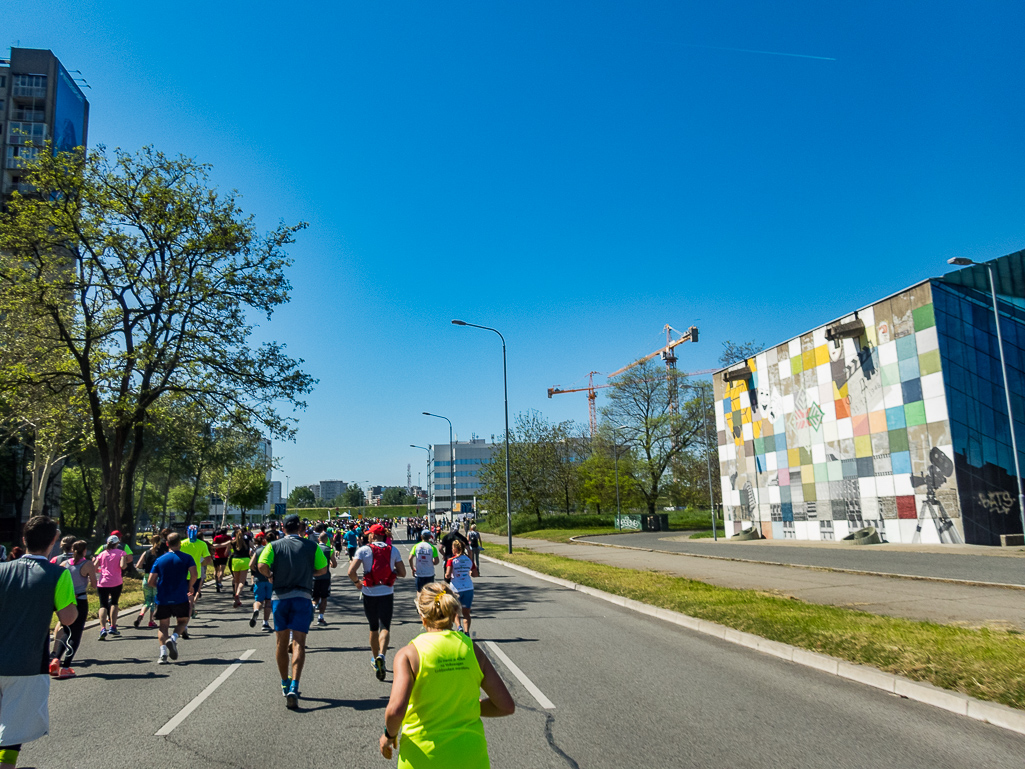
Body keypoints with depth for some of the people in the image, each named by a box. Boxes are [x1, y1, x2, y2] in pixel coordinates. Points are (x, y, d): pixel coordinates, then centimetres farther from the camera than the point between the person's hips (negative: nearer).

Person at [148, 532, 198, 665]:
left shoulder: (159, 560, 5)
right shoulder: (187, 558, -1)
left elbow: (151, 582, 2)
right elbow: (194, 575, -15)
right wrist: (188, 587, 3)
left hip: (162, 599, 2)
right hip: (180, 598, -2)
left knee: (163, 626, 11)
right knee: (182, 621, 17)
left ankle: (163, 653, -6)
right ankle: (173, 638, -11)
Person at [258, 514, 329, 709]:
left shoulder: (274, 546, 2)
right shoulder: (311, 546, 2)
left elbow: (262, 566, -12)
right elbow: (323, 569, 2)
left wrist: (271, 576, 8)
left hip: (280, 597, 2)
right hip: (302, 597, -1)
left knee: (282, 643, 16)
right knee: (298, 643, -4)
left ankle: (285, 684, 28)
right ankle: (294, 687, -19)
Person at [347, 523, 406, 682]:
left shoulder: (363, 550, -6)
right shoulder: (393, 550, 0)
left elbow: (351, 571, -14)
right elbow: (402, 573, 2)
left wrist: (357, 582, 5)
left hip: (369, 593, 0)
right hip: (387, 593, 0)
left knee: (373, 627, 18)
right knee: (385, 627, -1)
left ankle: (375, 658, 30)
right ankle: (381, 655, -27)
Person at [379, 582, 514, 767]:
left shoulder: (408, 654, -10)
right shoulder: (472, 649, -2)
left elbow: (395, 711, -22)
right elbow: (507, 706, -3)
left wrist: (389, 735, -1)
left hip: (423, 758, -2)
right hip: (469, 757, 2)